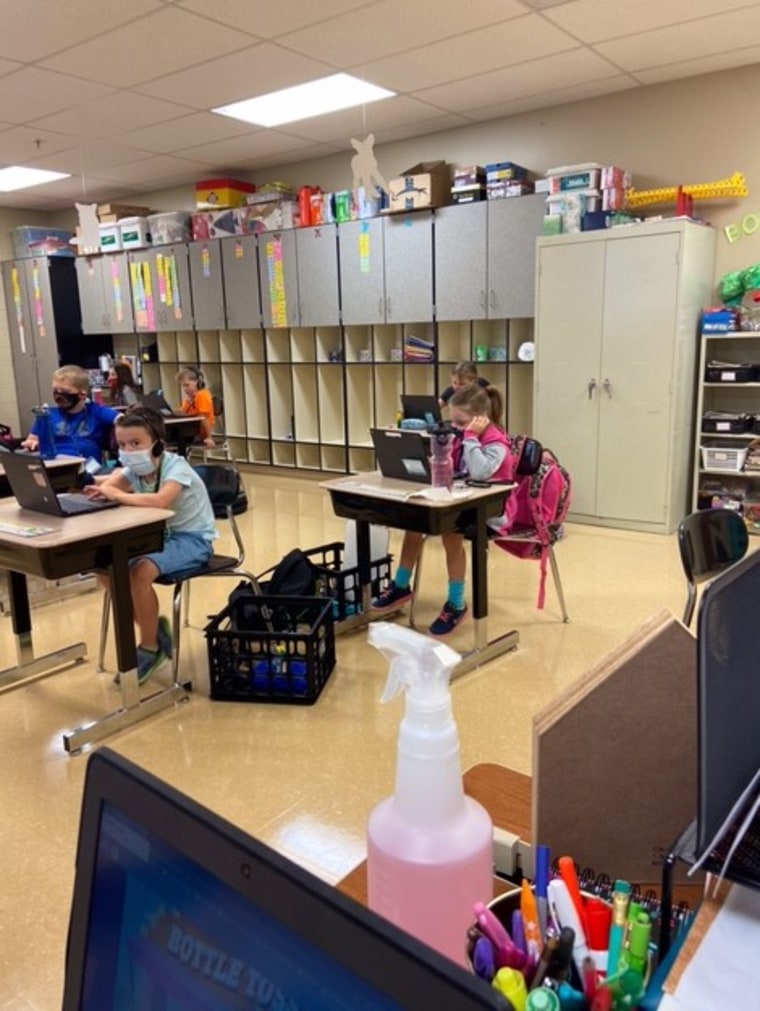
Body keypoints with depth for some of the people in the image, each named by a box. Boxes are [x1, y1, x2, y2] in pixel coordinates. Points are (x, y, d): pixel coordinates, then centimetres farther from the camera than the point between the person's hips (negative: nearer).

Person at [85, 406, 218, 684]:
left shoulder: (175, 466, -23)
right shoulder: (134, 468, 1)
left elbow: (161, 501, -41)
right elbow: (106, 488, -12)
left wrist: (116, 494, -35)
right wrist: (103, 488, -35)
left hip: (193, 539, -8)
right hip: (159, 535, 8)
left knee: (140, 572, -30)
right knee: (104, 567, -7)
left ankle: (150, 648, -9)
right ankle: (154, 629, 8)